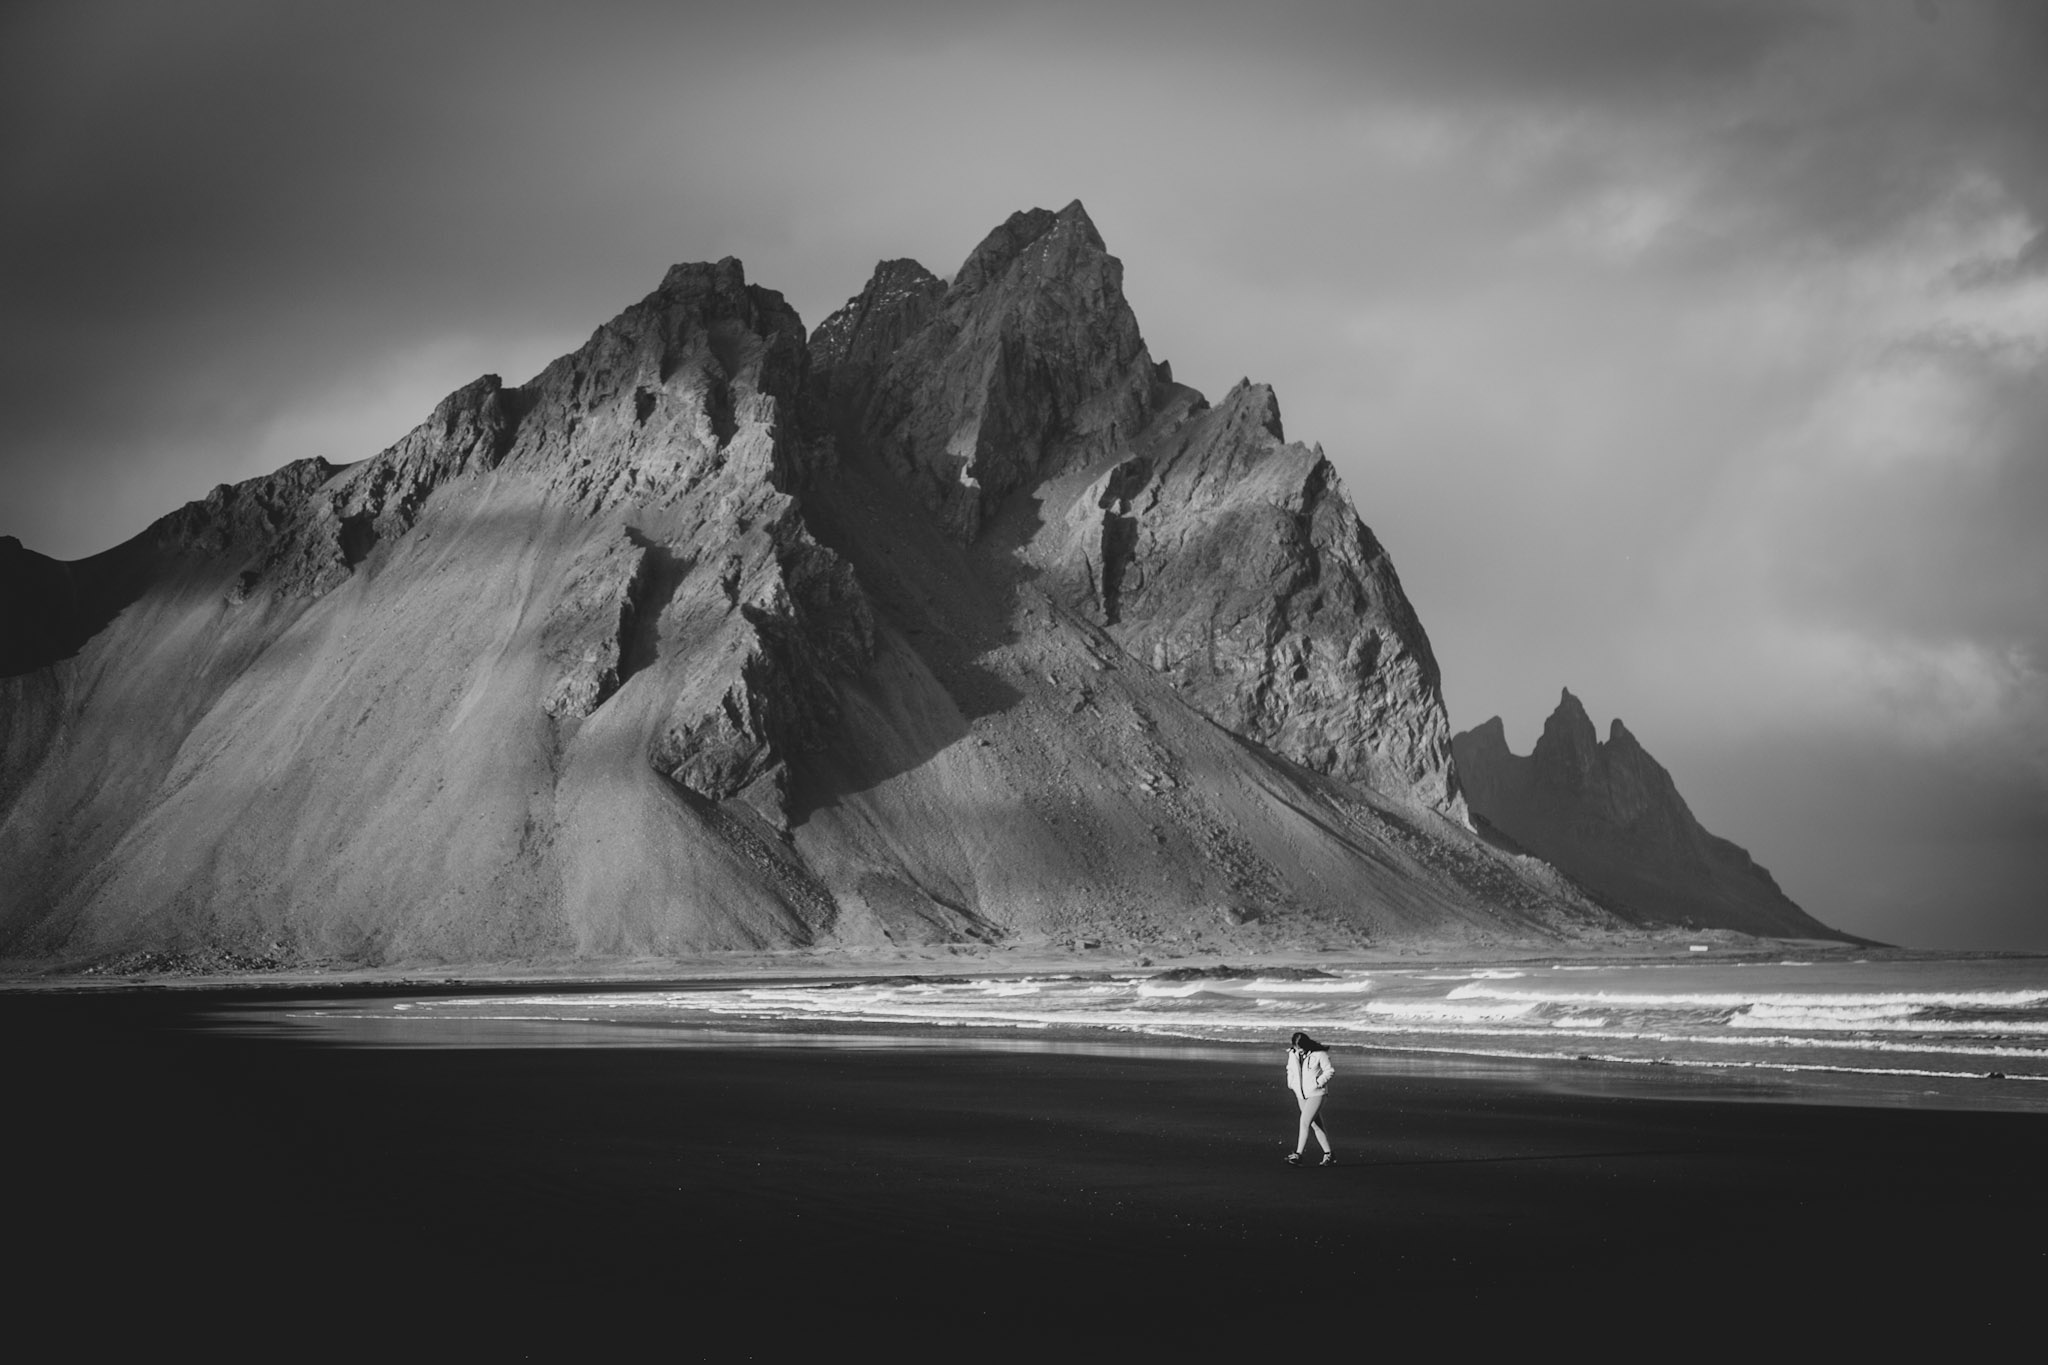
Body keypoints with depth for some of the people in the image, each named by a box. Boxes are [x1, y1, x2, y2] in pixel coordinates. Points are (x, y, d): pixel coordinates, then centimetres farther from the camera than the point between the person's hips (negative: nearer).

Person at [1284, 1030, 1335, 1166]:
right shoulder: (1293, 1054, 1)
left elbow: (1329, 1071, -7)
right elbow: (1290, 1069, 17)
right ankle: (1328, 1154, 19)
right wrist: (1291, 1084, 5)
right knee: (1315, 1124, 10)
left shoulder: (1319, 1054, -15)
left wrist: (1318, 1082, -17)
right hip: (1301, 1094, 6)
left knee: (1305, 1121, -15)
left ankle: (1298, 1154, -12)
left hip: (1316, 1093, -6)